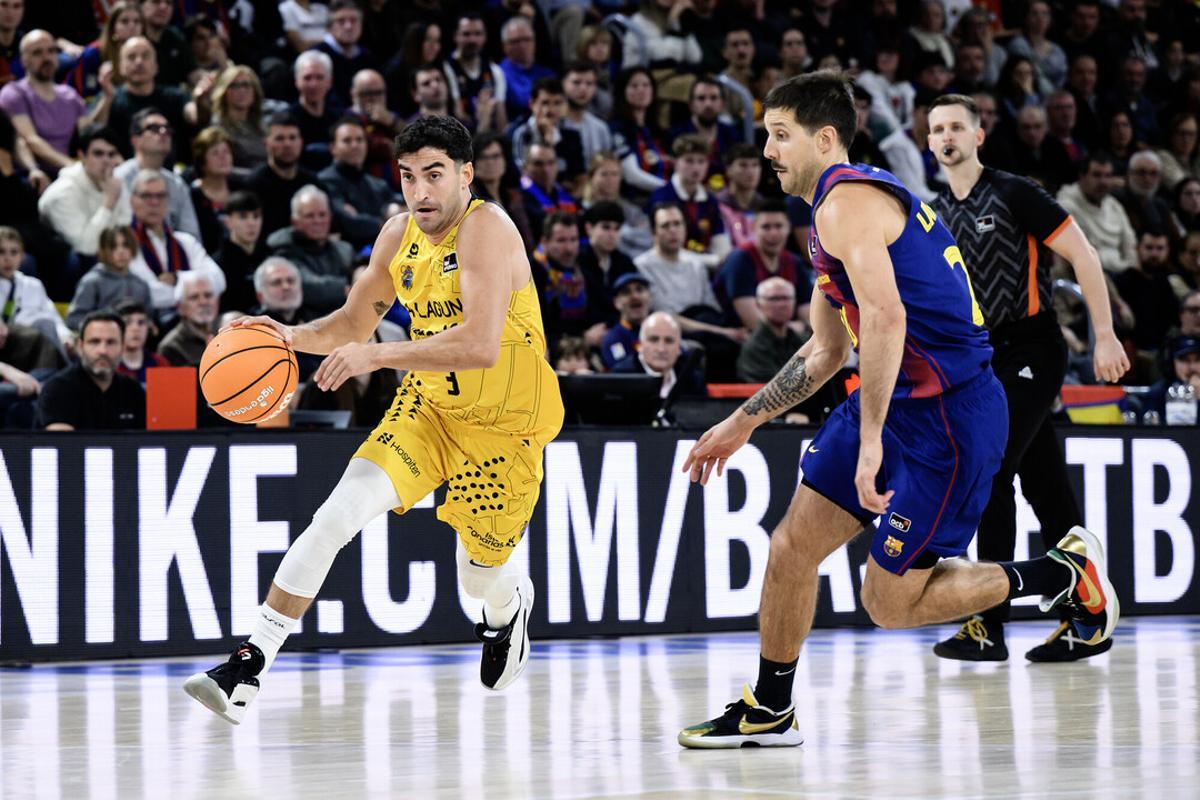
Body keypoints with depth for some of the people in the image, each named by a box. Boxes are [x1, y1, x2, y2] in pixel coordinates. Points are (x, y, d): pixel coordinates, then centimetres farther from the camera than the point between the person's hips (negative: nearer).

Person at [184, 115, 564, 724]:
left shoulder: (486, 229, -25)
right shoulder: (400, 235, -3)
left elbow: (480, 345, -38)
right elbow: (355, 321, 11)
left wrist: (378, 355, -40)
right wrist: (295, 337, -9)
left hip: (504, 424, -5)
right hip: (428, 403, 5)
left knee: (480, 577, 9)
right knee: (340, 512, -16)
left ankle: (510, 605, 50)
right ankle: (248, 667, -17)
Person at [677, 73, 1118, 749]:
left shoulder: (847, 201, -16)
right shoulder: (834, 214, 18)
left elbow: (886, 319, -31)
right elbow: (827, 352, 27)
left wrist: (871, 438, -33)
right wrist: (742, 424, 27)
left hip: (949, 415, -10)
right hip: (895, 401, 10)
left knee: (891, 601, -4)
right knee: (793, 546, 7)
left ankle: (1064, 573, 11)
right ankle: (770, 713, 19)